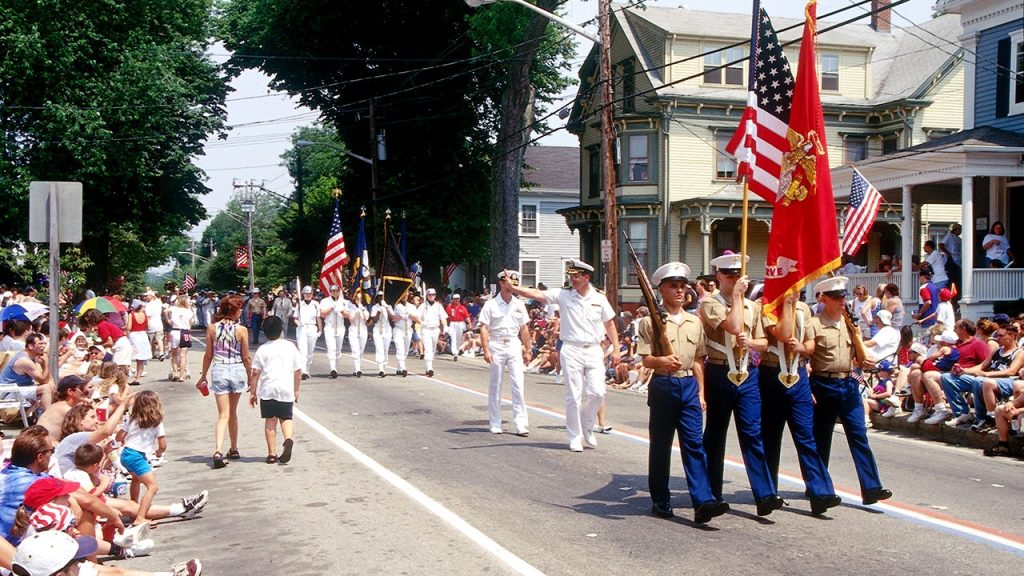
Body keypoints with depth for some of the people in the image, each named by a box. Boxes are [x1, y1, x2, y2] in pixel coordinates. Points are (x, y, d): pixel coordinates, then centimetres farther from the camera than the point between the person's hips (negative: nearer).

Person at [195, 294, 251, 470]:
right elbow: (246, 358, -2)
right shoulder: (241, 330, -7)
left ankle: (218, 451, -19)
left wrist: (203, 376, 14)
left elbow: (208, 355, 2)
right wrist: (250, 377, 10)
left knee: (223, 414, 0)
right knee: (232, 412, 18)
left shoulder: (212, 328, -3)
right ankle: (234, 449, 29)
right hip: (237, 371, 0)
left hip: (218, 371, 0)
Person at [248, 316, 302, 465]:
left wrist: (253, 392, 4)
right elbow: (298, 371, 6)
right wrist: (296, 390, 16)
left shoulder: (263, 349, -2)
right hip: (286, 389, 1)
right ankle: (288, 439, -17)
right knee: (286, 418, 12)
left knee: (270, 421, 7)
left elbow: (255, 372, -4)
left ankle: (272, 454, 7)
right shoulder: (290, 347, 4)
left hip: (267, 390, -1)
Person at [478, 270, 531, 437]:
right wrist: (486, 350, -14)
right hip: (496, 345, -2)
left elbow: (524, 328, 12)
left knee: (518, 385, -5)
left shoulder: (519, 304, 8)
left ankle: (521, 425, -3)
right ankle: (495, 424, 15)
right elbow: (484, 328, -6)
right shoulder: (491, 304, -3)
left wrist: (527, 349, 10)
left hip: (514, 345, 2)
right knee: (495, 386, 6)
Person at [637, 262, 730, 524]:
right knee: (660, 445, 6)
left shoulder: (695, 322, 13)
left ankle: (703, 502, -12)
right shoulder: (650, 321, -2)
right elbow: (646, 359, -7)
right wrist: (662, 361, -28)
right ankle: (660, 501, 17)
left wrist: (701, 392, 10)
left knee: (694, 444, -5)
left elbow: (697, 360, 16)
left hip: (689, 386, 3)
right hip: (663, 385, -3)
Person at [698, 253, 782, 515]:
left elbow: (764, 343, 14)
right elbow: (733, 327, -21)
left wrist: (751, 342, -8)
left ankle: (765, 495, -8)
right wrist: (737, 295, -13)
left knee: (753, 434, -3)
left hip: (747, 375, 3)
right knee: (715, 435, 8)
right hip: (720, 375, -3)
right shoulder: (709, 304, -5)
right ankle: (713, 494, 19)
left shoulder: (752, 307, 12)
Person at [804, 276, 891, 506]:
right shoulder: (814, 325, -5)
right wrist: (808, 391, -15)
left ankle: (871, 488, -6)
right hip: (823, 385, -4)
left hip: (848, 384, 4)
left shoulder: (849, 322, 12)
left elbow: (855, 356, 19)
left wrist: (863, 362, -4)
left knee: (859, 435, -3)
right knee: (821, 437, 7)